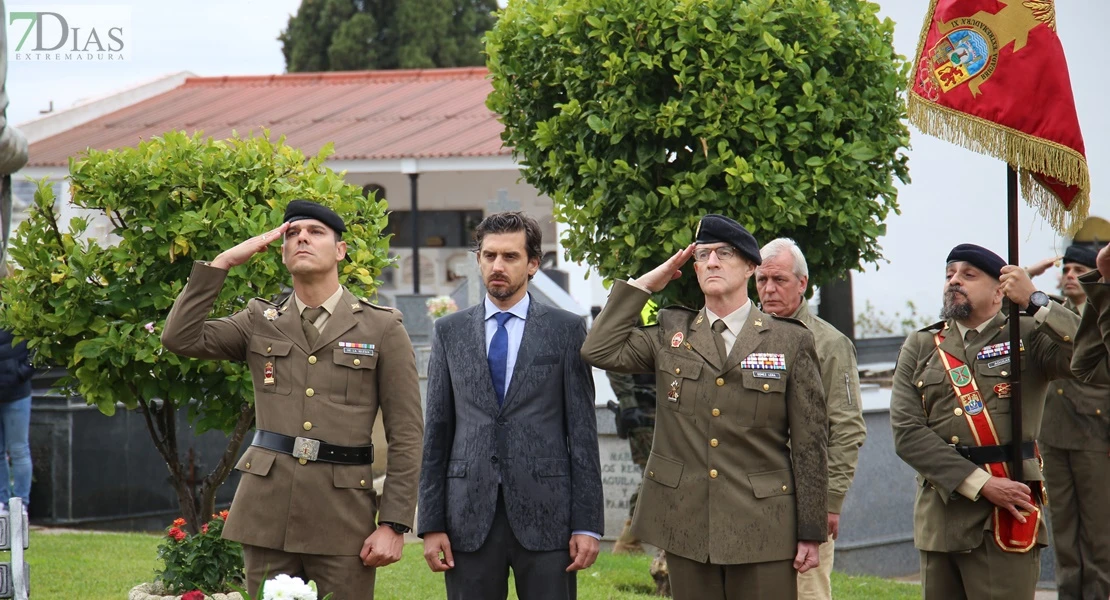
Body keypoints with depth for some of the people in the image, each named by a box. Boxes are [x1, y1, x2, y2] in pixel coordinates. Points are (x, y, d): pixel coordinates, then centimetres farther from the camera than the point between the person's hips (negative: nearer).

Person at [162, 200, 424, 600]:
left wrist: (393, 525, -7)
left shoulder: (382, 328, 3)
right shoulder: (260, 322, 12)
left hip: (343, 516, -2)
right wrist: (224, 262, -2)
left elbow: (406, 437, 1)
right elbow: (180, 338, -2)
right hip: (267, 511, 2)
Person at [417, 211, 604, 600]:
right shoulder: (450, 332, 11)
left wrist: (587, 524, -3)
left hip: (545, 516, -2)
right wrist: (431, 524, 3)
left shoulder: (566, 330, 5)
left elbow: (582, 431, 3)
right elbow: (436, 432, 10)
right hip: (470, 517, 2)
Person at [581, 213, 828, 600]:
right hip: (687, 525, 3)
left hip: (762, 531, -2)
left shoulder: (790, 341, 3)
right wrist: (646, 284, 4)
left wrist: (811, 533, -3)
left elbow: (809, 442, 1)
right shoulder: (671, 335, 12)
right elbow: (599, 350, -1)